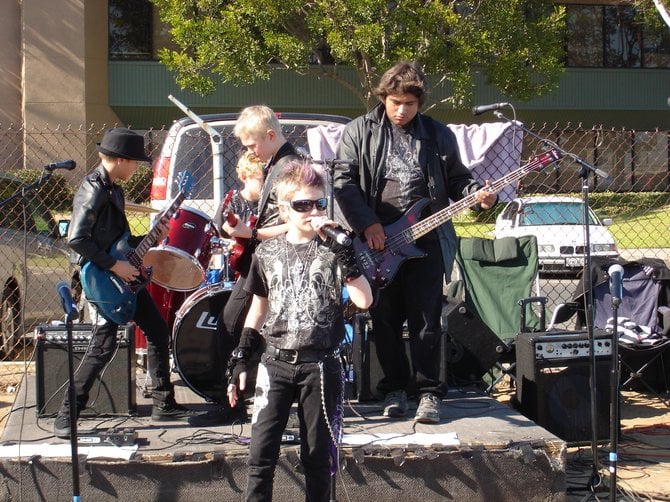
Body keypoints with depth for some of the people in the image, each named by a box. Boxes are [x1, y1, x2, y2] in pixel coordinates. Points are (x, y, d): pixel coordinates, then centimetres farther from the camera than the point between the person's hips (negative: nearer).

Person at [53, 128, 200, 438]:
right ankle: (67, 415, -1)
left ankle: (163, 405, 20)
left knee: (158, 331, 11)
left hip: (125, 276, 10)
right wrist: (114, 265, -22)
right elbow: (77, 239, -24)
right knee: (104, 345, -12)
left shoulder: (114, 190, 14)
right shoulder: (93, 191, -16)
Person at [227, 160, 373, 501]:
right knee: (261, 455, -4)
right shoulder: (267, 252, 6)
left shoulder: (334, 249, -1)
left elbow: (364, 300, -13)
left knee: (317, 458, 7)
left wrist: (342, 253, -19)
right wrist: (240, 359, 9)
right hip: (275, 364, 1)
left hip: (320, 367, -1)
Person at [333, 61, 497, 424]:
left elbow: (456, 179, 14)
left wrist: (478, 195, -8)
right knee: (385, 319, 6)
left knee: (426, 319, -3)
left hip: (425, 240, 0)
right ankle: (394, 389, 19)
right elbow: (343, 181, -1)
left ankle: (428, 392, 5)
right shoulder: (359, 132, 5)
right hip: (377, 243, 0)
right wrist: (367, 225, -9)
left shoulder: (438, 135, 9)